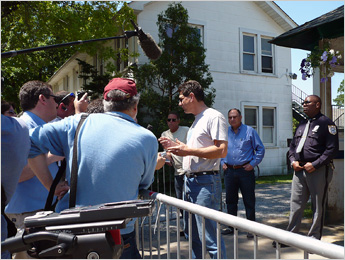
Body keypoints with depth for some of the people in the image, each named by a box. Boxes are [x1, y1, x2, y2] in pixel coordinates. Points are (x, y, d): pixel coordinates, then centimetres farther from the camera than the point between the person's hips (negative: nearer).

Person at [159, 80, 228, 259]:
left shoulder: (214, 117, -10)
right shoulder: (196, 120, 20)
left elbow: (221, 150, -20)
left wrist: (188, 150, -19)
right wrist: (176, 147, 13)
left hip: (206, 182, -10)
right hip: (190, 181, 10)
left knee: (209, 236, -7)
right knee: (192, 233, 18)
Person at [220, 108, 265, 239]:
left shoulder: (249, 131, 0)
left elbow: (260, 149, 2)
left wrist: (252, 164, -6)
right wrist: (222, 163, 8)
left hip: (245, 171, -3)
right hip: (229, 171, 4)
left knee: (249, 201, 1)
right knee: (230, 200, 11)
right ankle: (232, 226, 24)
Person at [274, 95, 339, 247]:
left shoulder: (326, 123, -3)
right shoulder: (301, 125, 17)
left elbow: (332, 148, -10)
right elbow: (292, 146, 20)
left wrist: (314, 164, -16)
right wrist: (293, 161, 2)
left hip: (318, 170, -6)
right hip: (299, 170, 6)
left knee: (318, 206, 6)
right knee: (295, 205, 8)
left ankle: (314, 239, 18)